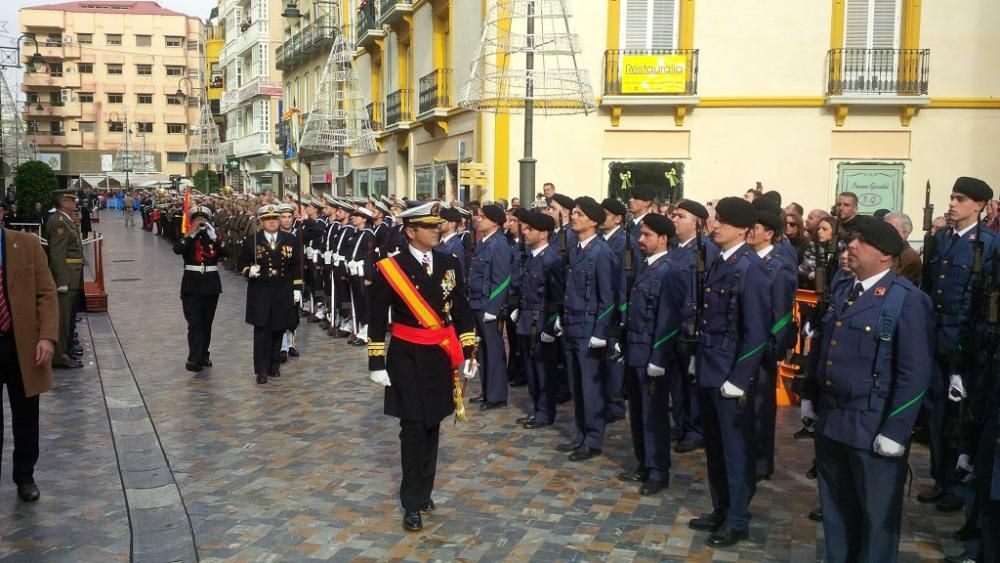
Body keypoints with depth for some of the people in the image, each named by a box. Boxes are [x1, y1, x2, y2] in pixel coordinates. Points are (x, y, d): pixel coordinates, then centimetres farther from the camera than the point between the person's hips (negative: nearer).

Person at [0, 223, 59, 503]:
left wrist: (47, 337, -14)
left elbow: (46, 293, -3)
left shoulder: (27, 244, -3)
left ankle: (25, 477, 30)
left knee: (25, 417, 13)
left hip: (23, 346, 1)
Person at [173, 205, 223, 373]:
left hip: (211, 284, 2)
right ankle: (194, 359, -12)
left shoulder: (214, 236, 5)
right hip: (191, 284, -2)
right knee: (194, 322, -9)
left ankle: (203, 356, 22)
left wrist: (212, 234, -27)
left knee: (206, 322, 10)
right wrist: (191, 234, -30)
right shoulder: (187, 238, 3)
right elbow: (177, 249, -19)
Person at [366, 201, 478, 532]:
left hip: (440, 358, 4)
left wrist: (468, 354, 4)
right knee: (413, 428, -1)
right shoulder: (390, 268, -8)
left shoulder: (450, 264, 3)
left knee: (432, 426, 12)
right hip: (407, 359, -4)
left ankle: (424, 490, 27)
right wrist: (376, 363, -7)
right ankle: (412, 502, 10)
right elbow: (377, 320, -5)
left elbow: (462, 312, 8)